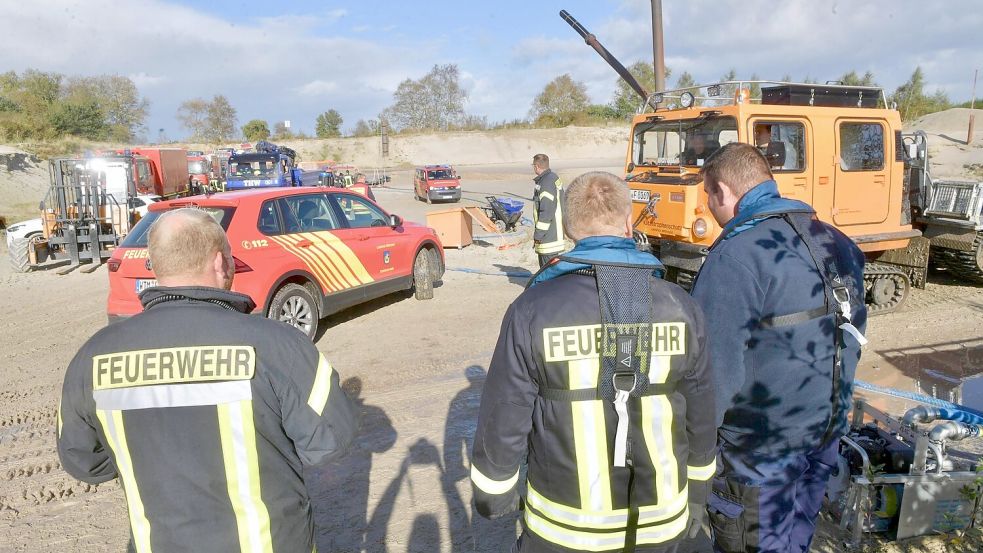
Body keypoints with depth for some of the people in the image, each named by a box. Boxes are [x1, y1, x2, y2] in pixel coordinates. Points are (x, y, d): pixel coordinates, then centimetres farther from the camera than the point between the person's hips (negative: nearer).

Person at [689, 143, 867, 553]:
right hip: (828, 429, 8)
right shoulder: (835, 242, 5)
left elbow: (716, 368, -26)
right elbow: (852, 335, 15)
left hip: (762, 444, -8)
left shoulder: (737, 256, -23)